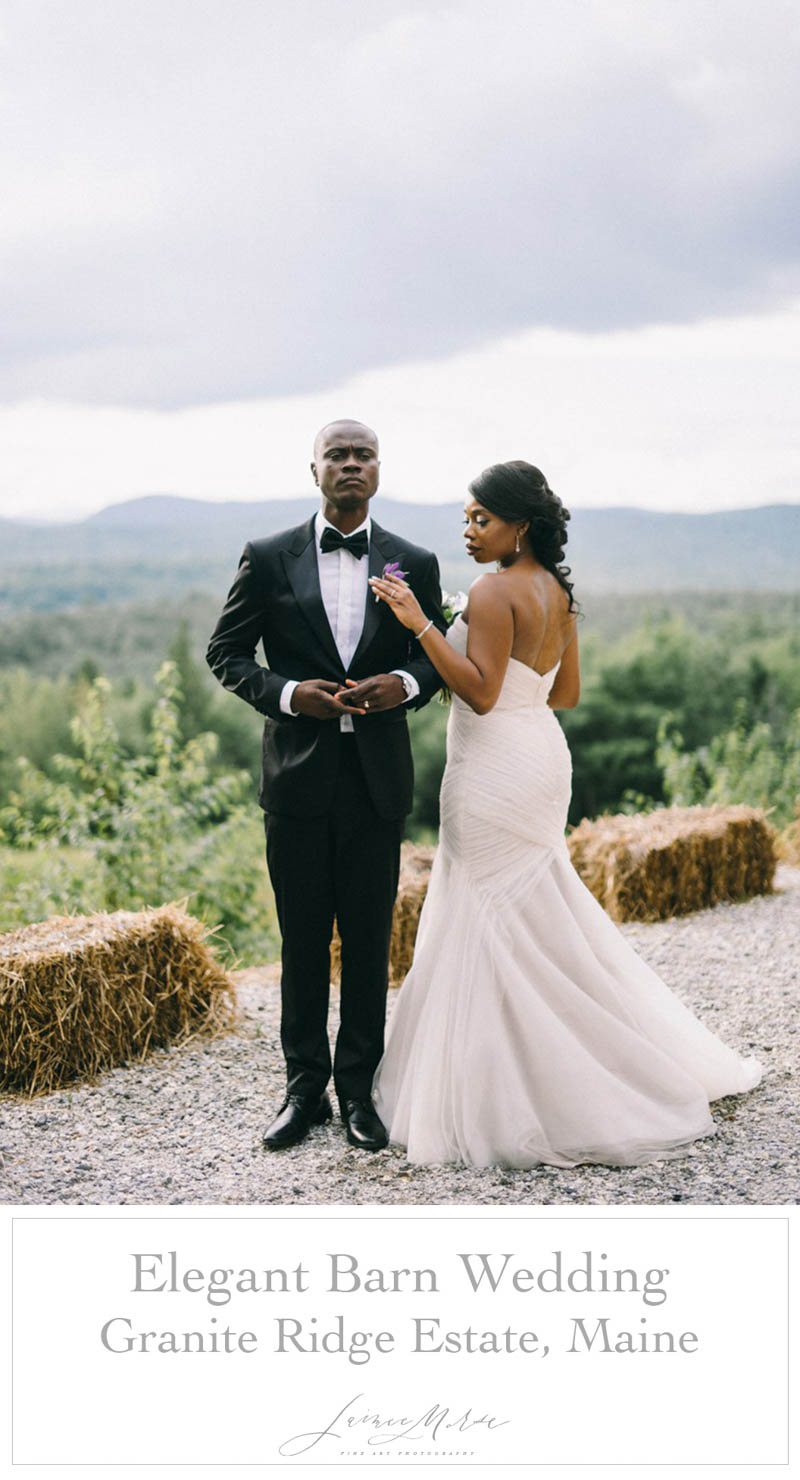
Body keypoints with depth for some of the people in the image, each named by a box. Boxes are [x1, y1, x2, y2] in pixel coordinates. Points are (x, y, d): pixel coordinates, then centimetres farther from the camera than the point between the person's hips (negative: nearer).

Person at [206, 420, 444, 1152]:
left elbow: (436, 657, 11)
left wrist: (404, 682, -12)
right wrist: (286, 693, -13)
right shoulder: (268, 559, 1)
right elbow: (225, 652, 4)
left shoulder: (414, 564, 4)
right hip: (297, 772, 0)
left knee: (369, 939, 6)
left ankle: (358, 1086, 18)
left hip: (378, 777, 1)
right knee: (302, 939, 7)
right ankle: (305, 1086, 18)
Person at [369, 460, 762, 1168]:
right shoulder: (557, 590, 11)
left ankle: (510, 1101, 6)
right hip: (542, 757, 9)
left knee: (492, 926, -1)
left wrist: (422, 626, -25)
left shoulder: (493, 591, -16)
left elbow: (481, 691, -23)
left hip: (496, 767, -9)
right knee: (544, 918, 18)